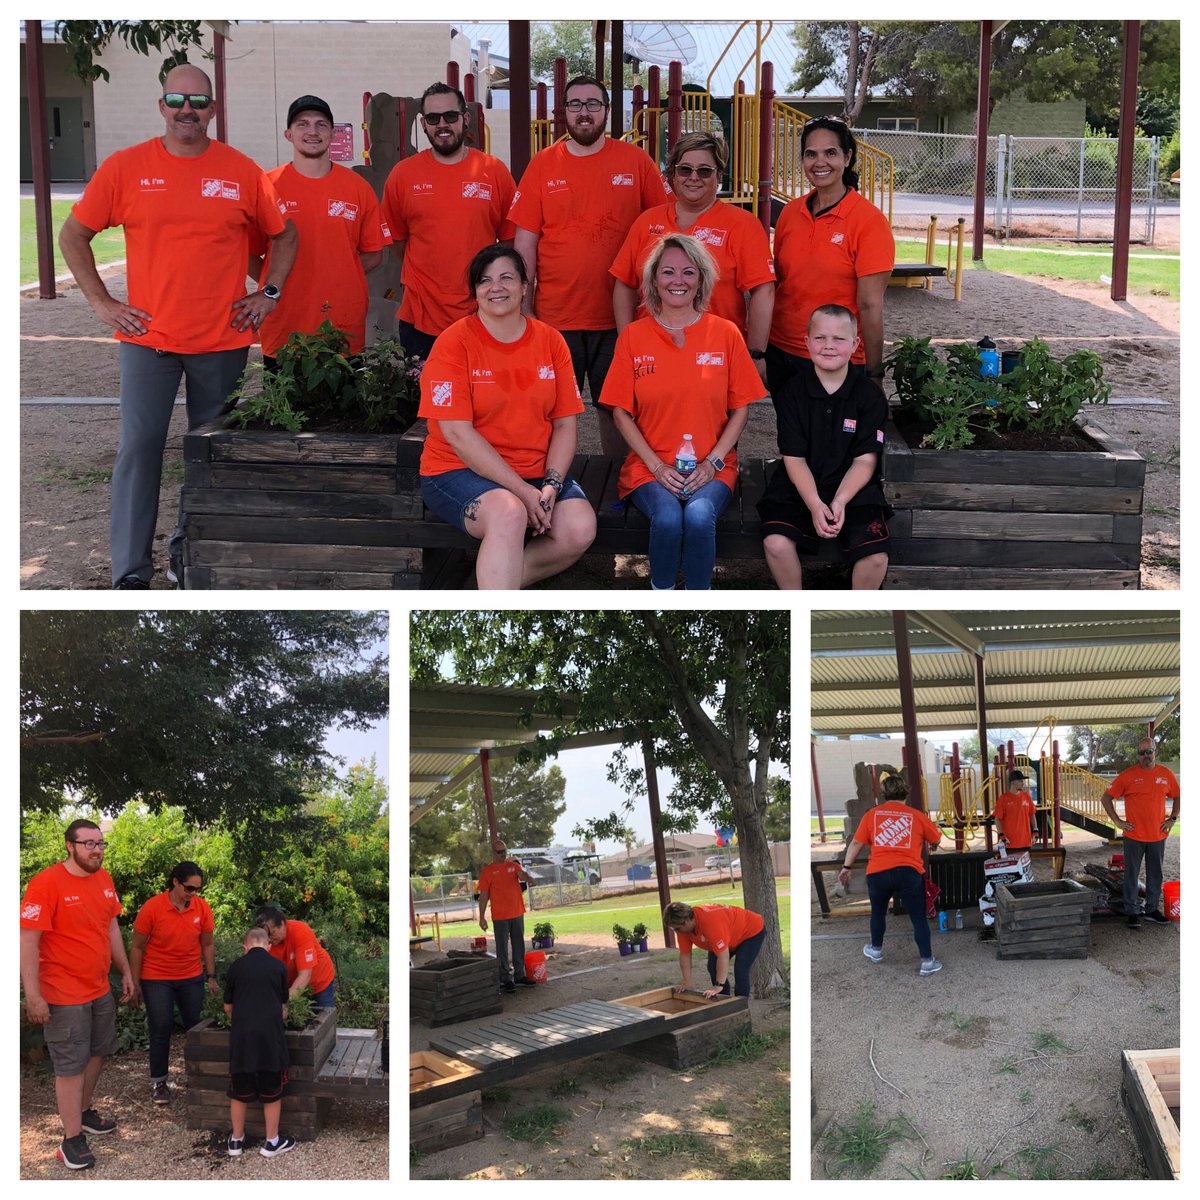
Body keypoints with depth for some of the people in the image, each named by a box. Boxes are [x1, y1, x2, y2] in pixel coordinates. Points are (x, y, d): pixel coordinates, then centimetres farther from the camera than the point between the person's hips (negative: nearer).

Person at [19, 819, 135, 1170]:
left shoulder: (104, 879, 4)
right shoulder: (46, 883, -19)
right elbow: (27, 940, -19)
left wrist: (125, 971, 17)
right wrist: (33, 997, -20)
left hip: (101, 989, 8)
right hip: (65, 995, -7)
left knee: (97, 1053, 19)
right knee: (71, 1065, -1)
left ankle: (83, 1112, 37)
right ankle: (72, 1139, 9)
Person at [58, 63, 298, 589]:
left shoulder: (242, 172, 2)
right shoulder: (125, 167, 0)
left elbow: (284, 235, 16)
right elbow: (73, 236, 7)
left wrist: (268, 293, 5)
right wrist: (101, 301, 0)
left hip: (223, 340, 1)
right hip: (148, 337, -1)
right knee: (139, 447, -4)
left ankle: (190, 552, 25)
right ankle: (131, 574, 1)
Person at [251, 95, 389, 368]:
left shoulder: (358, 187, 7)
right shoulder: (268, 186, 2)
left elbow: (374, 255, 11)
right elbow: (249, 254, 6)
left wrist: (338, 277, 0)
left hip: (345, 333, 1)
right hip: (282, 333, -1)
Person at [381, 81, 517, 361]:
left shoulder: (495, 172, 2)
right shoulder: (403, 174, 3)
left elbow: (511, 241, 7)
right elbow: (397, 241, 12)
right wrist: (426, 277, 6)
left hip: (483, 317, 0)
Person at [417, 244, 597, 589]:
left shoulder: (550, 341, 6)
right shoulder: (454, 342, -7)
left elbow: (565, 424, 5)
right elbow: (457, 432, -14)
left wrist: (551, 485, -13)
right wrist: (522, 491, -19)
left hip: (537, 473, 5)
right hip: (461, 471, -5)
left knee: (580, 528, -22)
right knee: (509, 514, -36)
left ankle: (495, 587, -7)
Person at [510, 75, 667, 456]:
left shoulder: (636, 162, 2)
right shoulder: (543, 165, 4)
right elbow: (525, 244, 5)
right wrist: (525, 309, 0)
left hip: (618, 318, 0)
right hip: (554, 316, 0)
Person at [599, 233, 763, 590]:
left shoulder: (725, 333, 5)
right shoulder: (633, 336, 5)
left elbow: (741, 407, 7)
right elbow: (621, 411, 5)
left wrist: (712, 462, -6)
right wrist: (656, 466, -6)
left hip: (711, 469, 0)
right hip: (649, 467, 0)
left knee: (700, 515, -32)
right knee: (667, 516, -31)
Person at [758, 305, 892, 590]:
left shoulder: (869, 395, -1)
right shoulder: (791, 392, -1)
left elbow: (865, 460, -4)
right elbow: (794, 458, -5)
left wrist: (840, 501, -20)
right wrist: (815, 505, -20)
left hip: (853, 489, 0)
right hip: (800, 487, 0)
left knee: (876, 555, -24)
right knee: (776, 543, -27)